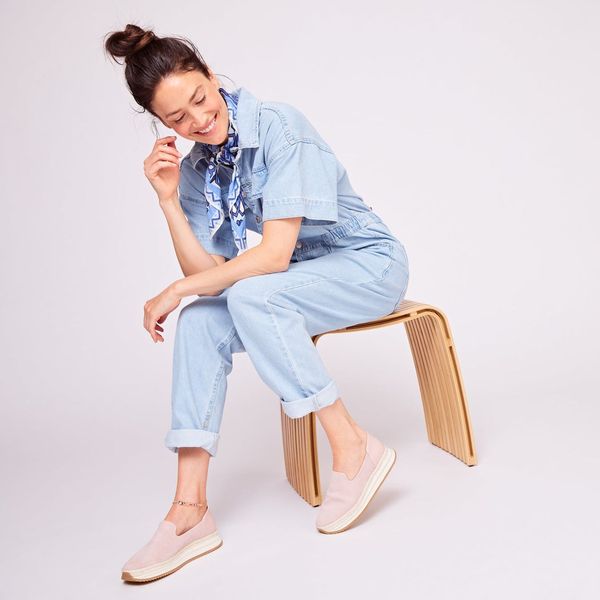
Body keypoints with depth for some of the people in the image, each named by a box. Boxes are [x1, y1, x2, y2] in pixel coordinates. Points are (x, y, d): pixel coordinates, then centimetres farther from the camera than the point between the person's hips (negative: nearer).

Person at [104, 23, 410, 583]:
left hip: (370, 263, -6)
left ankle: (353, 447, -18)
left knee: (250, 295, -31)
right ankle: (190, 510, -17)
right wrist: (168, 199, -15)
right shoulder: (196, 169, -1)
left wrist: (175, 290, -22)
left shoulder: (279, 126, -20)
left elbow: (275, 253, -26)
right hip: (302, 277, 6)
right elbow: (206, 271, -6)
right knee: (199, 321, -17)